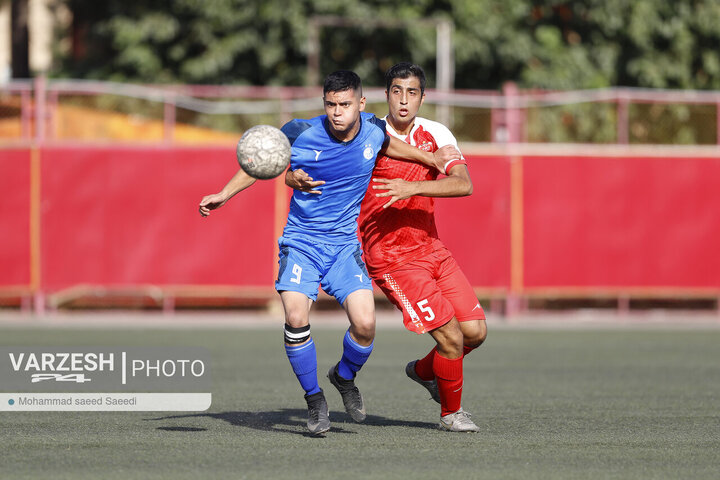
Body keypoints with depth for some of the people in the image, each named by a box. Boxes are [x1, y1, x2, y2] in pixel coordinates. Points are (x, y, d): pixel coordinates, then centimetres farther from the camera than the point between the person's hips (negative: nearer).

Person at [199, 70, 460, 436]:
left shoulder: (372, 128, -4)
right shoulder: (300, 134, -14)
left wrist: (430, 158, 28)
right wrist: (225, 194, -6)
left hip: (344, 246, 2)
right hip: (301, 243, -2)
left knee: (364, 324, -17)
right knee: (296, 317, -25)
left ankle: (345, 377, 18)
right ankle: (314, 398, -2)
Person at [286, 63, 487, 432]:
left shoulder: (436, 134, -1)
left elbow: (464, 184, -16)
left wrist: (413, 187, -31)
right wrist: (297, 177, -32)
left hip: (431, 247, 5)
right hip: (391, 260, -5)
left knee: (475, 331, 4)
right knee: (451, 337, -11)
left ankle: (425, 371, 33)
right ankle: (451, 412, 14)